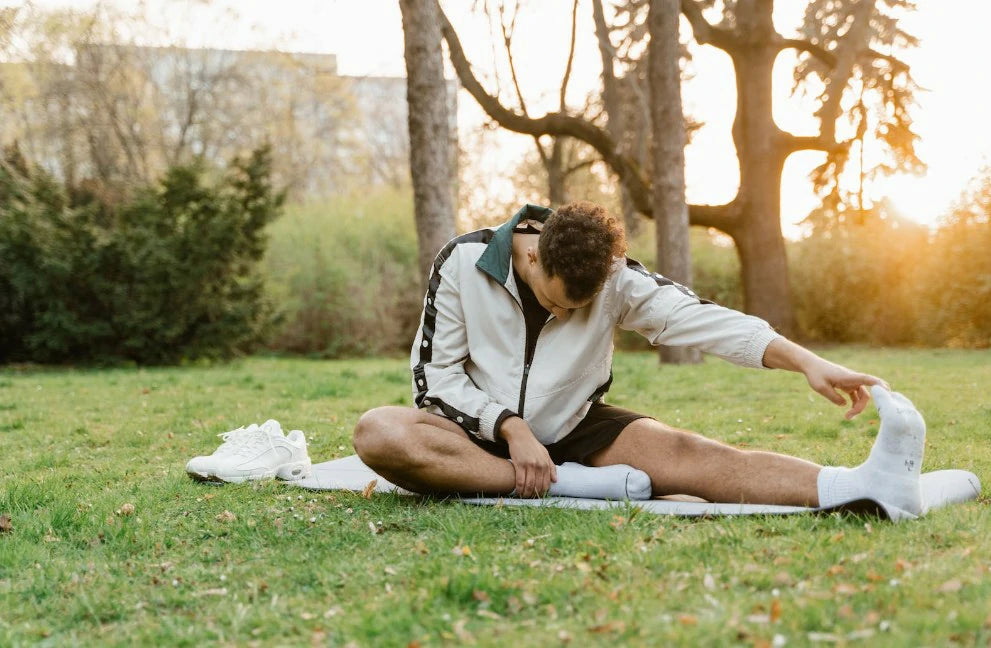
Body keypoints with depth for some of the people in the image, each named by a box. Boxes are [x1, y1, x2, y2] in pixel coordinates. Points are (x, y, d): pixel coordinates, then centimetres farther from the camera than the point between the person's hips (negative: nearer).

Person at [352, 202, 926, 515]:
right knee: (377, 432, -33)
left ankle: (863, 483, -46)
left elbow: (696, 317, -21)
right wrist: (511, 428, -23)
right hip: (481, 434, -1)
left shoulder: (614, 277, -10)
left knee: (679, 451, -27)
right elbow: (436, 373, -9)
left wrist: (806, 362, -34)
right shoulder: (464, 263, -14)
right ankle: (569, 486, -36)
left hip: (573, 431, 1)